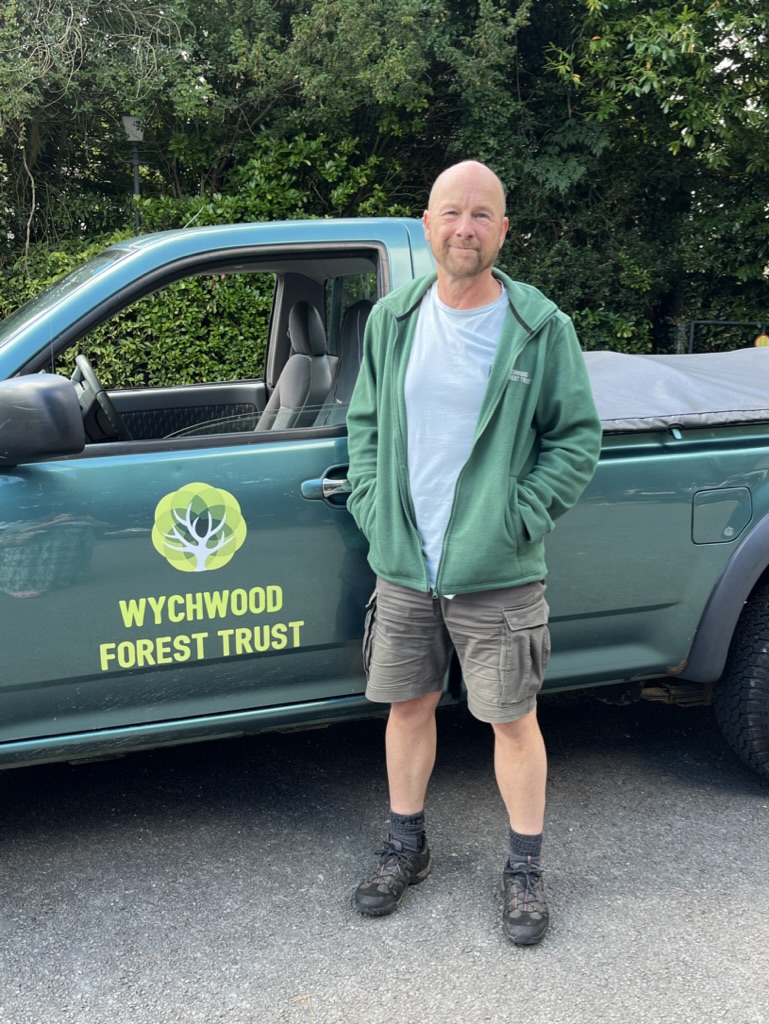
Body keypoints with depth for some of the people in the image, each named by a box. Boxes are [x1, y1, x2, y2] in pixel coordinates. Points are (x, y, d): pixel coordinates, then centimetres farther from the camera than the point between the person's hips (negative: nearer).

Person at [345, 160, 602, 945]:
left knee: (513, 722, 5)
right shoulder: (392, 319, 6)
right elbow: (363, 422, 14)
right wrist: (371, 505, 2)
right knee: (408, 706, 15)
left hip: (498, 574, -3)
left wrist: (522, 516, -10)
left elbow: (577, 437, -1)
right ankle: (405, 848, 34)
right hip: (403, 564, 3)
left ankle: (524, 870, 24)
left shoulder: (540, 327, -5)